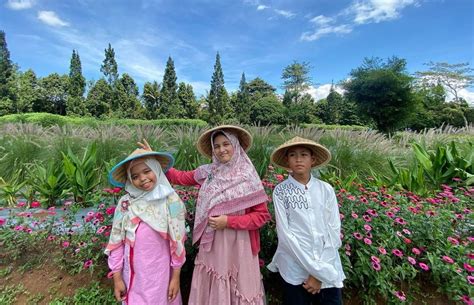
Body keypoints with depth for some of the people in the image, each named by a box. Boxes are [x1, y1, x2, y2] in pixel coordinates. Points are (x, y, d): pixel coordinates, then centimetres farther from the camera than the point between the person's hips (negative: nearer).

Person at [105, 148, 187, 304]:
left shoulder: (171, 202, -15)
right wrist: (117, 277, 3)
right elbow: (116, 242, -1)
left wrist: (176, 276, -4)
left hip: (160, 274, -1)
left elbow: (177, 242, -9)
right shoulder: (125, 203, -10)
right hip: (133, 275, 2)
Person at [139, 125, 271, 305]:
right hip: (211, 245, 3)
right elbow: (180, 177, 11)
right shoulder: (207, 172, 0)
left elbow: (262, 215, -8)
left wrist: (229, 221, -17)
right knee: (211, 290, 17)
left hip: (237, 247, -3)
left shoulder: (247, 177, -10)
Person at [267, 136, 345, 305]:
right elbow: (284, 233, -11)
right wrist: (317, 269, -11)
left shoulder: (326, 189, -2)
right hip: (295, 271, -2)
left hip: (329, 269, 2)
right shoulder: (280, 191, -9)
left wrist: (320, 273, -7)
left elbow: (334, 230, -2)